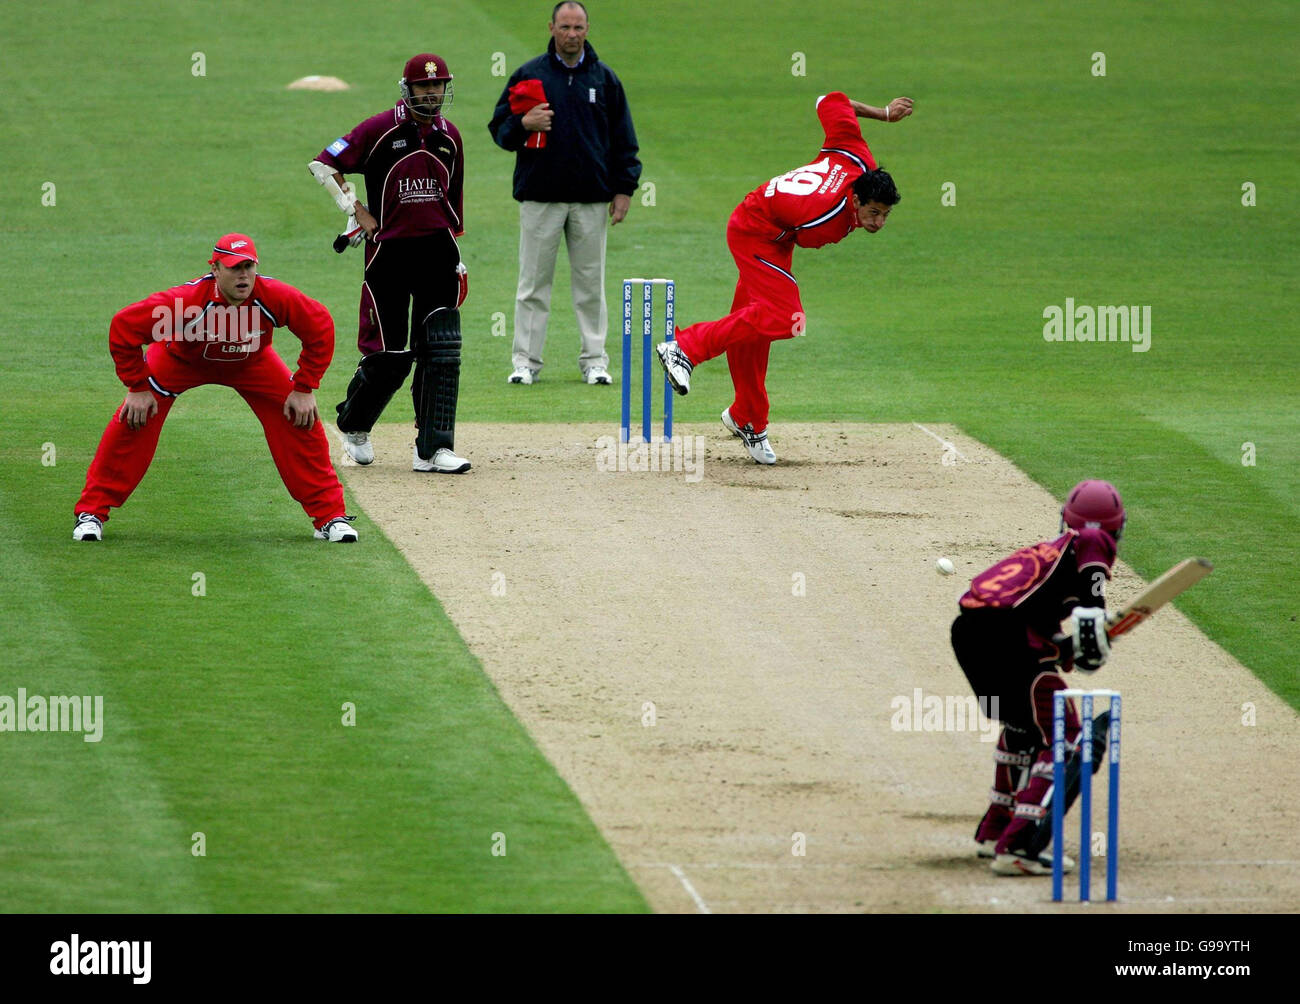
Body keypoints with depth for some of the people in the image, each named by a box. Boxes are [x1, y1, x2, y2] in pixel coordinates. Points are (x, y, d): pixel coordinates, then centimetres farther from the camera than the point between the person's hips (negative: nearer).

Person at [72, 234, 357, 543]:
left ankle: (329, 516, 4)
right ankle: (91, 513, -1)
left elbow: (320, 327, -18)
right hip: (181, 360, -2)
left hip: (250, 365, 2)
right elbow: (123, 327, -31)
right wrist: (137, 387, -24)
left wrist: (304, 389, -16)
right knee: (133, 420, -16)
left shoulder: (274, 297, -34)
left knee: (301, 420, -10)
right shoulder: (186, 299, -40)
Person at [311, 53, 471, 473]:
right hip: (389, 250, -4)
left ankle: (433, 449, -6)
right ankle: (353, 426, 26)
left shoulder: (449, 136, 10)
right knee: (390, 355, -1)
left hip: (436, 250, 4)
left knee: (441, 351, -6)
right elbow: (323, 164, -3)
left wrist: (455, 256, 19)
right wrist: (356, 210, -7)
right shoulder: (380, 130, -5)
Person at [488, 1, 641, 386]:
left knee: (591, 282, 5)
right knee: (534, 282, 0)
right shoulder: (528, 75, 5)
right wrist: (524, 125, -15)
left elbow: (623, 138, 12)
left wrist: (624, 188, 5)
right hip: (540, 196, -1)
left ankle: (594, 360, 10)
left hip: (592, 199, 1)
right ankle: (525, 361, 3)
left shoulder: (605, 78, 9)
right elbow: (499, 128, 7)